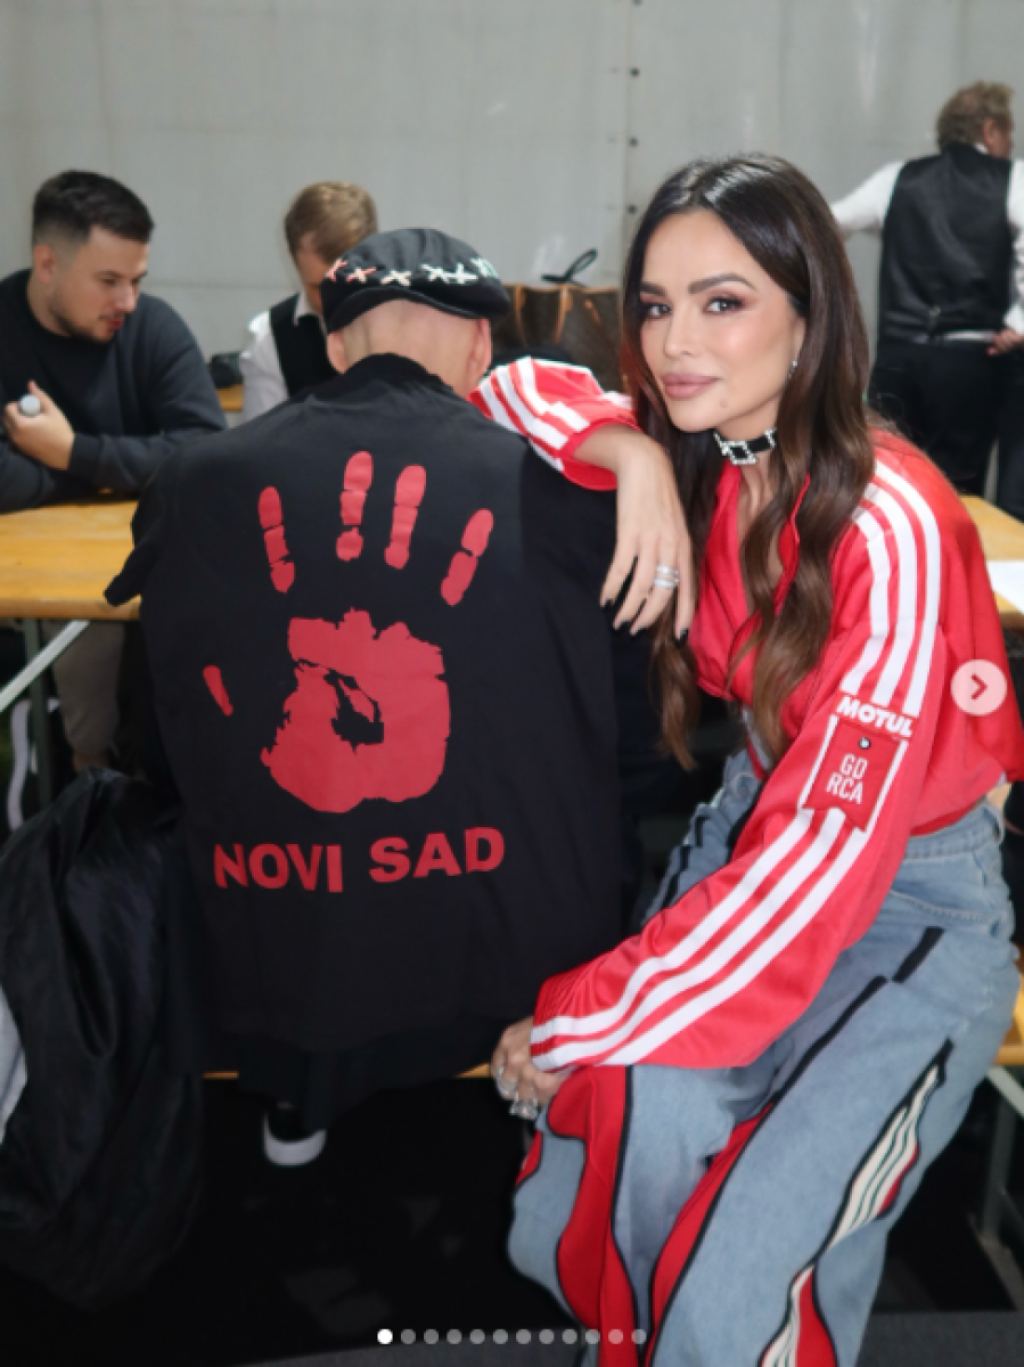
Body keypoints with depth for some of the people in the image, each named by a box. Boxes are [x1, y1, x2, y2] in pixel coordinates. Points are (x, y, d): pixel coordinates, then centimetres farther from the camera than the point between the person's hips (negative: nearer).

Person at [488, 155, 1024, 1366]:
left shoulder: (887, 522, -23)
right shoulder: (694, 463, -6)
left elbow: (831, 845, -25)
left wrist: (577, 1021, -22)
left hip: (916, 900, -5)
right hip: (754, 825, 5)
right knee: (643, 1115, -19)